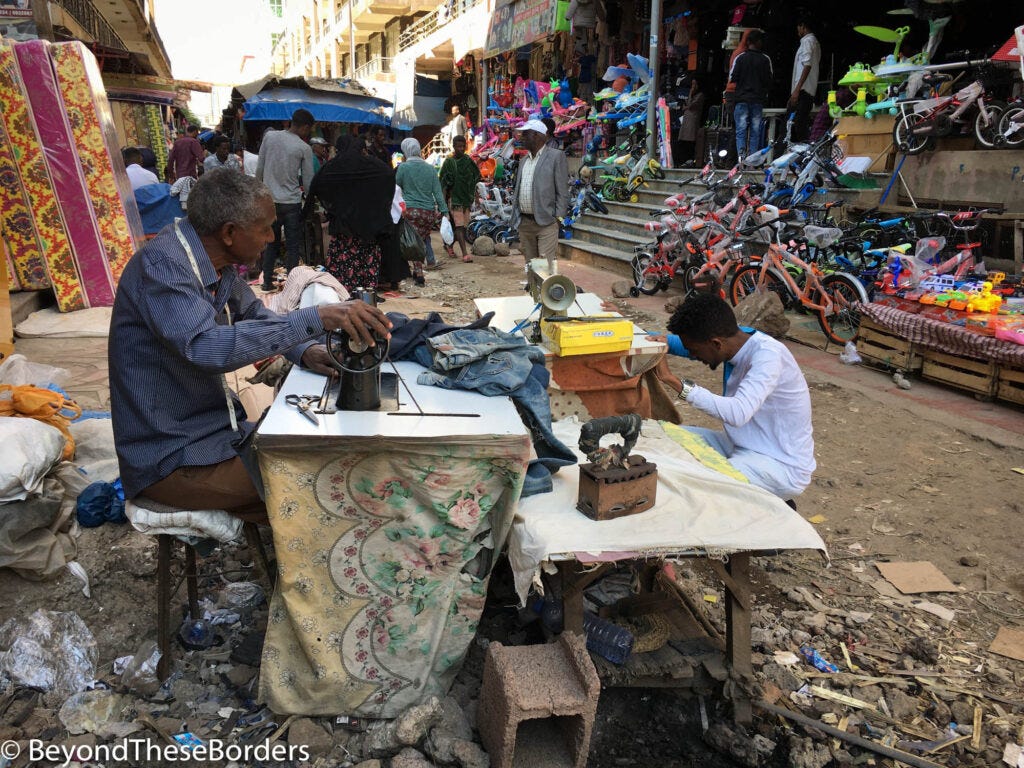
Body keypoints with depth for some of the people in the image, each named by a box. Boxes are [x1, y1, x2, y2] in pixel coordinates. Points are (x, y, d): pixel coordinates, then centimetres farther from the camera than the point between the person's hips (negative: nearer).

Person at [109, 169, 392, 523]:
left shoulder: (216, 261, 1)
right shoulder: (161, 264, -24)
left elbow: (254, 314, 13)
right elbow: (208, 347, -39)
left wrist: (305, 350, -8)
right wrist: (316, 318, -42)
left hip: (211, 428, 9)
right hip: (169, 459, -8)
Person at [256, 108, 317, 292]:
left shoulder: (269, 136, 1)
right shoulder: (304, 148, -7)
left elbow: (259, 169, 5)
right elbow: (308, 181, -2)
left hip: (269, 200, 4)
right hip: (292, 202, -4)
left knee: (271, 244, 14)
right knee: (294, 247, 4)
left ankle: (267, 282, 17)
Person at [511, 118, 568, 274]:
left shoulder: (556, 156, -2)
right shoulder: (523, 161, 18)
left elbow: (562, 191, -6)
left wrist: (558, 218, -12)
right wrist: (516, 218, 13)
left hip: (546, 223, -7)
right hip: (524, 222, 7)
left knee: (546, 267, -12)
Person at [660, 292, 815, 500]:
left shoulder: (767, 354, -26)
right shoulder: (737, 338, -2)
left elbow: (737, 414, -39)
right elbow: (685, 341, 14)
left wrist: (677, 384, -37)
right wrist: (663, 340, -8)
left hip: (783, 467, -9)